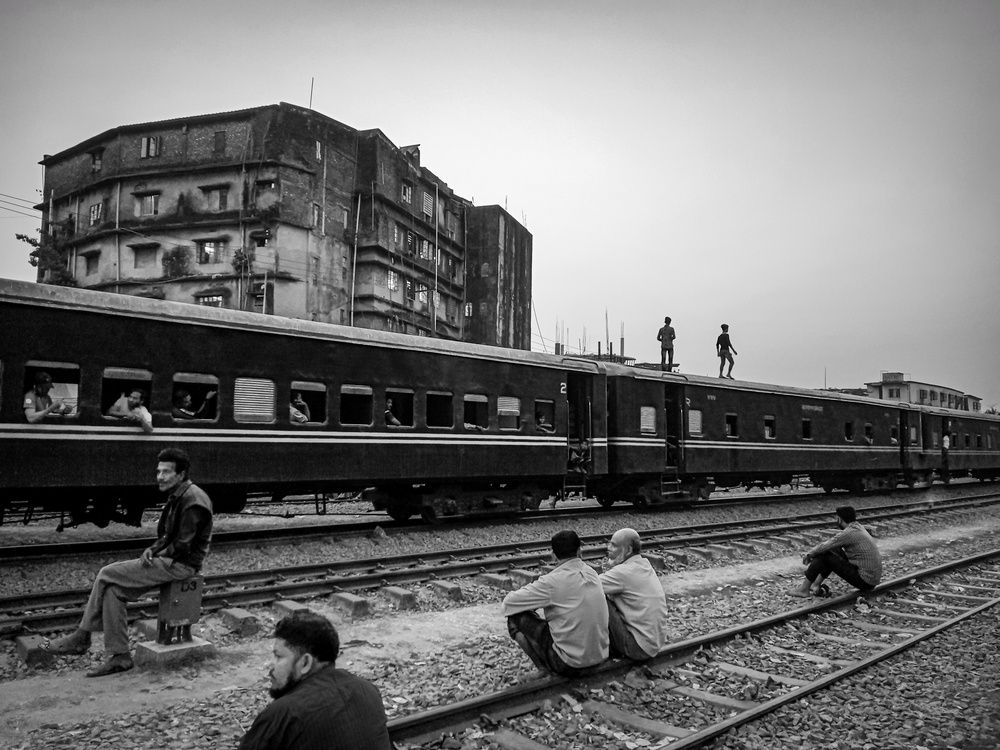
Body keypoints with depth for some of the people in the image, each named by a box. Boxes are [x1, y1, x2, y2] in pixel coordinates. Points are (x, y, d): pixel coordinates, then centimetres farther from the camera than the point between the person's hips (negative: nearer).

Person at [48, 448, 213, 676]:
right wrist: (151, 550, 4)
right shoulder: (176, 497, 15)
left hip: (182, 565, -10)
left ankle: (82, 637, 4)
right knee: (114, 589, -2)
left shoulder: (193, 501, -18)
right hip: (170, 561, 10)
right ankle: (119, 656, 1)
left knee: (107, 575, -10)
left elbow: (183, 546, -21)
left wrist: (156, 555, -9)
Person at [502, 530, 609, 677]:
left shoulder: (553, 581, -18)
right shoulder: (591, 573, 1)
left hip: (570, 664, -7)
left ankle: (545, 667, 6)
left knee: (516, 618, 1)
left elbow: (509, 601, -11)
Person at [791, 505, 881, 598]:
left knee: (824, 554, -6)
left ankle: (804, 589, 5)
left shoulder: (848, 533, -18)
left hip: (865, 581, -9)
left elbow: (823, 547, -11)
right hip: (874, 578, 9)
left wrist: (809, 554, 7)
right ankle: (816, 584, 17)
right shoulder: (858, 527, 11)